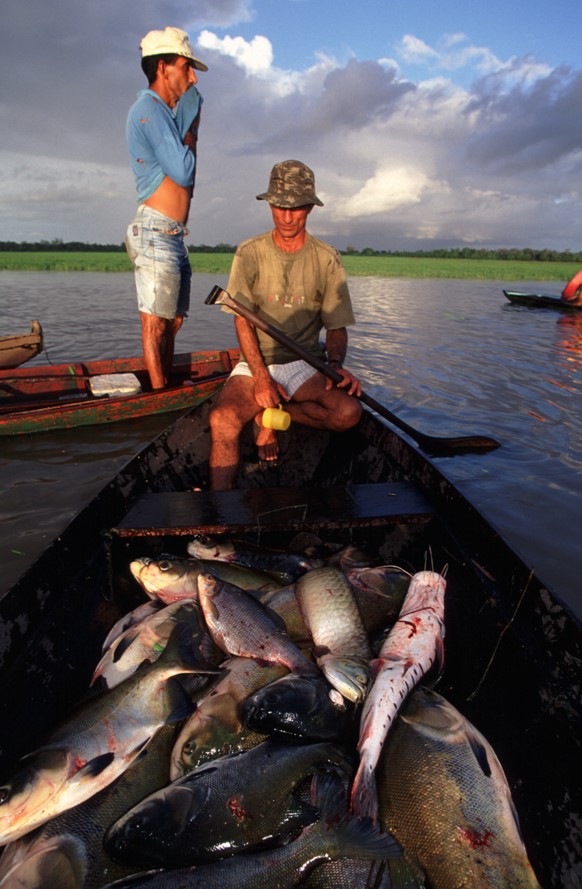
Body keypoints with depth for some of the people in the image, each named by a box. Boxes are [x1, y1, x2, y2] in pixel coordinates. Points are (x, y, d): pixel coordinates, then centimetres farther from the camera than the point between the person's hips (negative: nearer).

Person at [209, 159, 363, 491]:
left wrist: (336, 364, -19)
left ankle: (269, 417, -5)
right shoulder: (249, 253, 2)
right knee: (223, 420, -31)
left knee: (349, 411, -27)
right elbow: (243, 320, -3)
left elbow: (337, 327, 4)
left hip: (306, 364, 1)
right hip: (255, 362, -1)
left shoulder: (327, 259, 2)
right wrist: (261, 377, -17)